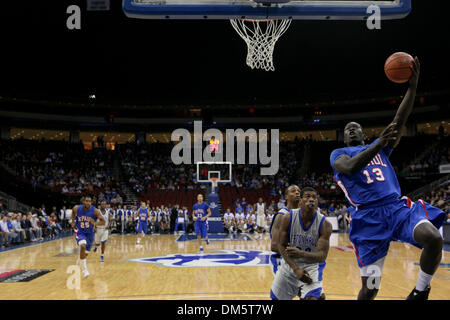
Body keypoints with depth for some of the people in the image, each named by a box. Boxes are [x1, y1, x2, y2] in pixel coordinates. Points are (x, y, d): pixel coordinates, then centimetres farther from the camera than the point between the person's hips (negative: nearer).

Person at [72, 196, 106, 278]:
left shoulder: (95, 211, -20)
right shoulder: (76, 208, -15)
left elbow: (103, 221, -20)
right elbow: (73, 212, 11)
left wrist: (95, 224, -39)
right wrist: (73, 221, 2)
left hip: (89, 233, 2)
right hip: (80, 232, -2)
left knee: (85, 253, 15)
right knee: (83, 246, -31)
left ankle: (79, 262, 51)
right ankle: (84, 269, -22)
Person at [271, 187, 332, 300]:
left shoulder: (324, 224, -17)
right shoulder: (288, 218, -14)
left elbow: (322, 256, -20)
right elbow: (281, 245, -9)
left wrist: (301, 254, -39)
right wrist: (296, 269, -19)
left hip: (312, 265, -2)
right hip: (289, 263, 2)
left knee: (311, 298, -23)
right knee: (275, 297, 15)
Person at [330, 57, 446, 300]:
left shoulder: (380, 147, 22)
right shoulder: (338, 154, 12)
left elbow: (400, 122, 8)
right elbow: (350, 167, -13)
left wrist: (412, 86, -4)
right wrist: (379, 143, -24)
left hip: (398, 206, 3)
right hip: (369, 216, -3)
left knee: (434, 238, -27)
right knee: (369, 289, -5)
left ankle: (421, 291, -3)